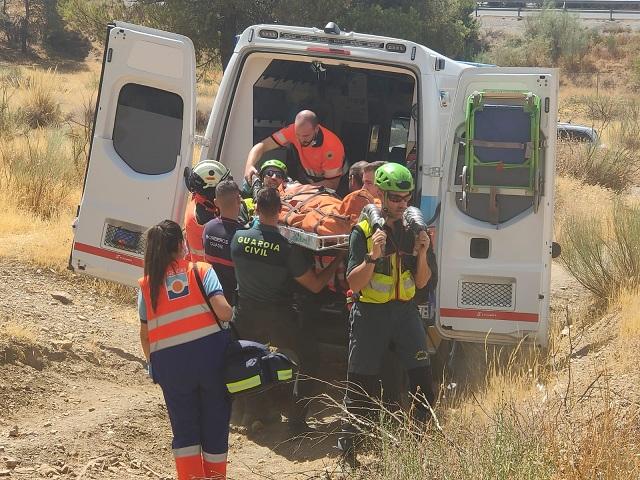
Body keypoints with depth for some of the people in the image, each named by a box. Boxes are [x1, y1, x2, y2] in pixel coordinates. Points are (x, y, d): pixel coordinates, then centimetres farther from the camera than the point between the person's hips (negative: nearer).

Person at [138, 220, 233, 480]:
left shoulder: (146, 285, 7)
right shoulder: (202, 271, 0)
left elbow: (145, 333, 8)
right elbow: (223, 311, -12)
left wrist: (152, 363, 23)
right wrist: (233, 314, 10)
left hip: (169, 361, 1)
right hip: (210, 354, -1)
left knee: (184, 429, 14)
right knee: (215, 426, 13)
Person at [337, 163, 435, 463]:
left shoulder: (413, 230, 6)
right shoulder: (363, 232, -8)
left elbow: (421, 282, 7)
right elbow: (354, 283, -13)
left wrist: (422, 254, -10)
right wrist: (373, 255, -27)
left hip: (405, 311, 4)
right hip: (370, 314, -3)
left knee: (423, 380, -6)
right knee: (361, 385, 2)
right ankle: (348, 442, 16)